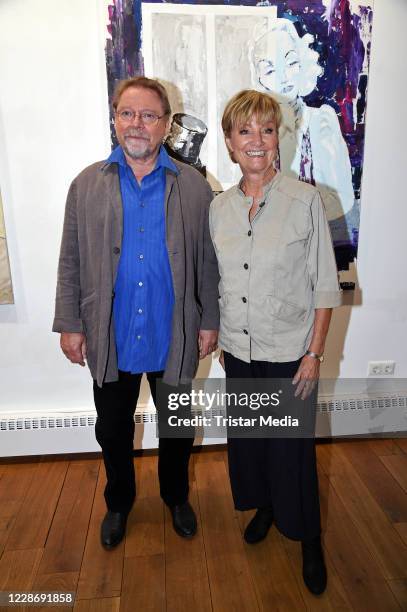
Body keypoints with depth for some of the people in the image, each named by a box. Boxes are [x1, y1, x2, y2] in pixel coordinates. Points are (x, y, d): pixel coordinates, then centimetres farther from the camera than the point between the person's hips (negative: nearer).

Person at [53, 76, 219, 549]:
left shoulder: (194, 187, -1)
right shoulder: (86, 185, 0)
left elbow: (208, 262, 1)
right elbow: (70, 263, 2)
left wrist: (209, 321, -1)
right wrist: (69, 324, -2)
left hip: (174, 339, 0)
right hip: (109, 339, 1)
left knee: (177, 428, 18)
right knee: (112, 432, 17)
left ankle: (176, 497, 45)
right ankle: (119, 502, 44)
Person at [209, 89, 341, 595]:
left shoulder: (305, 199, -11)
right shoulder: (218, 207, 2)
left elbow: (324, 284, -9)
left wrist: (315, 353, -11)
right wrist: (219, 339, 10)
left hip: (288, 352, -4)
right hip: (238, 350, 4)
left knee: (292, 448, 8)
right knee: (248, 438, 19)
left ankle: (309, 539, 35)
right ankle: (264, 505, 47)